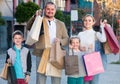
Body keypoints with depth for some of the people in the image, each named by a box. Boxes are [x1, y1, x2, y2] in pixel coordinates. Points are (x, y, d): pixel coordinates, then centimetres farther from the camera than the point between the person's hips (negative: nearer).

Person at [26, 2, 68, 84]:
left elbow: (67, 39, 12)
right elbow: (29, 27, -11)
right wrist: (35, 17, -25)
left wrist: (60, 41, -10)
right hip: (41, 55, -2)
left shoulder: (61, 24, 15)